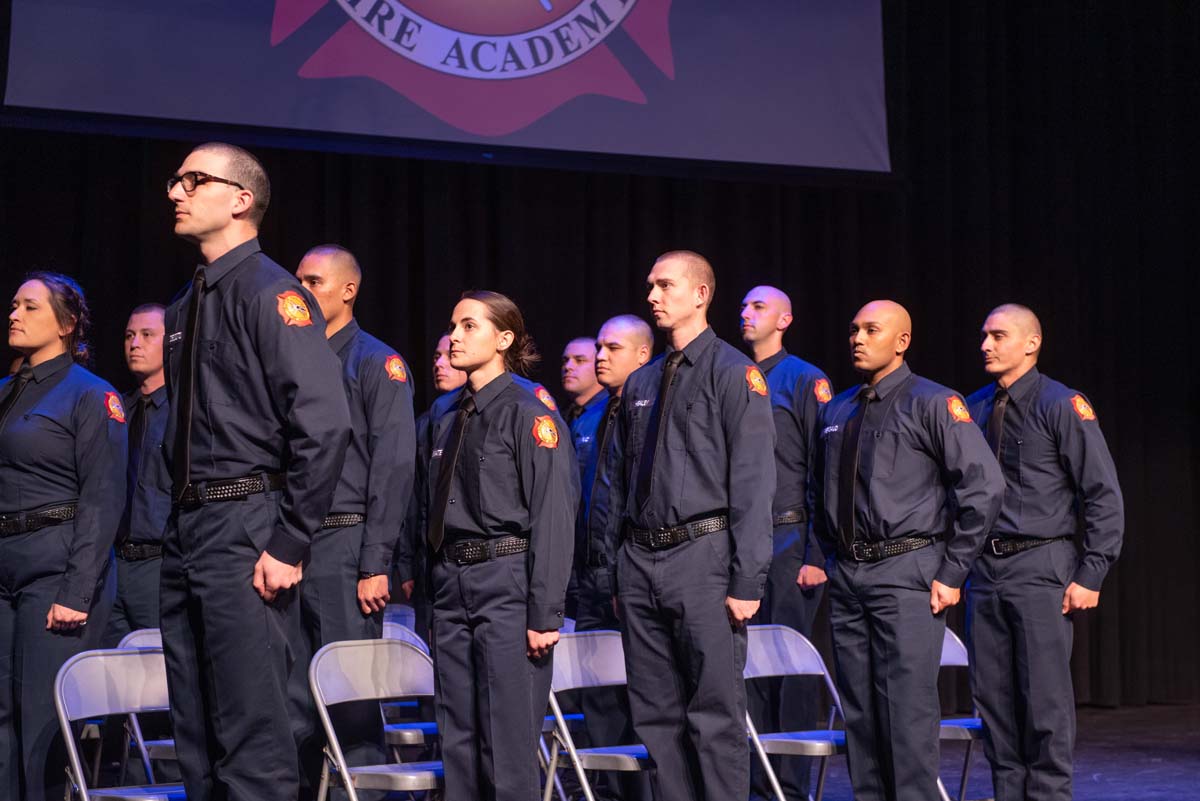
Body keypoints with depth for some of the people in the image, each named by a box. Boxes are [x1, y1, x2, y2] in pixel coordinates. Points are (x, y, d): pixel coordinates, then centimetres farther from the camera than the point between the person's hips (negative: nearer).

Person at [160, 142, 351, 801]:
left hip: (246, 532, -8)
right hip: (186, 530, 8)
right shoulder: (185, 309, 17)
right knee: (196, 740, 11)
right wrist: (177, 530, 13)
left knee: (252, 743, -6)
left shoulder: (272, 294, -8)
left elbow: (324, 426, -16)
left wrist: (289, 545, -18)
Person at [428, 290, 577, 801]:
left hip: (506, 581, -7)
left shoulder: (528, 415, -7)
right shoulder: (448, 420, 15)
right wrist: (435, 594, 14)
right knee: (458, 738, 8)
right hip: (451, 585, 7)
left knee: (508, 739, -5)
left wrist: (545, 614, -16)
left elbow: (553, 516, -12)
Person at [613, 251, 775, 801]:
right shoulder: (640, 384, 16)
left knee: (715, 714, -5)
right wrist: (625, 570, 14)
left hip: (703, 553, -6)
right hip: (640, 559, 6)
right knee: (656, 714, 9)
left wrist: (747, 581, -14)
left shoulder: (734, 375, -3)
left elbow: (753, 486, -8)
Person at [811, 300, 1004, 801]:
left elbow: (984, 485, -10)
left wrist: (952, 573, -11)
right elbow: (820, 491, 26)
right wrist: (830, 557, 15)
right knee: (858, 709, 7)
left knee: (908, 705, -9)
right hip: (846, 577, 6)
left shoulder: (932, 404, -4)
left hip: (906, 572, -6)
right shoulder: (837, 411, 15)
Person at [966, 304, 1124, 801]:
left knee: (1045, 701, -3)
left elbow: (1104, 495, -6)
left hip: (1040, 567, -5)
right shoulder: (973, 409, 11)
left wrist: (1090, 576, -11)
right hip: (984, 569, 6)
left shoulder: (1063, 406, -5)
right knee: (993, 699, 8)